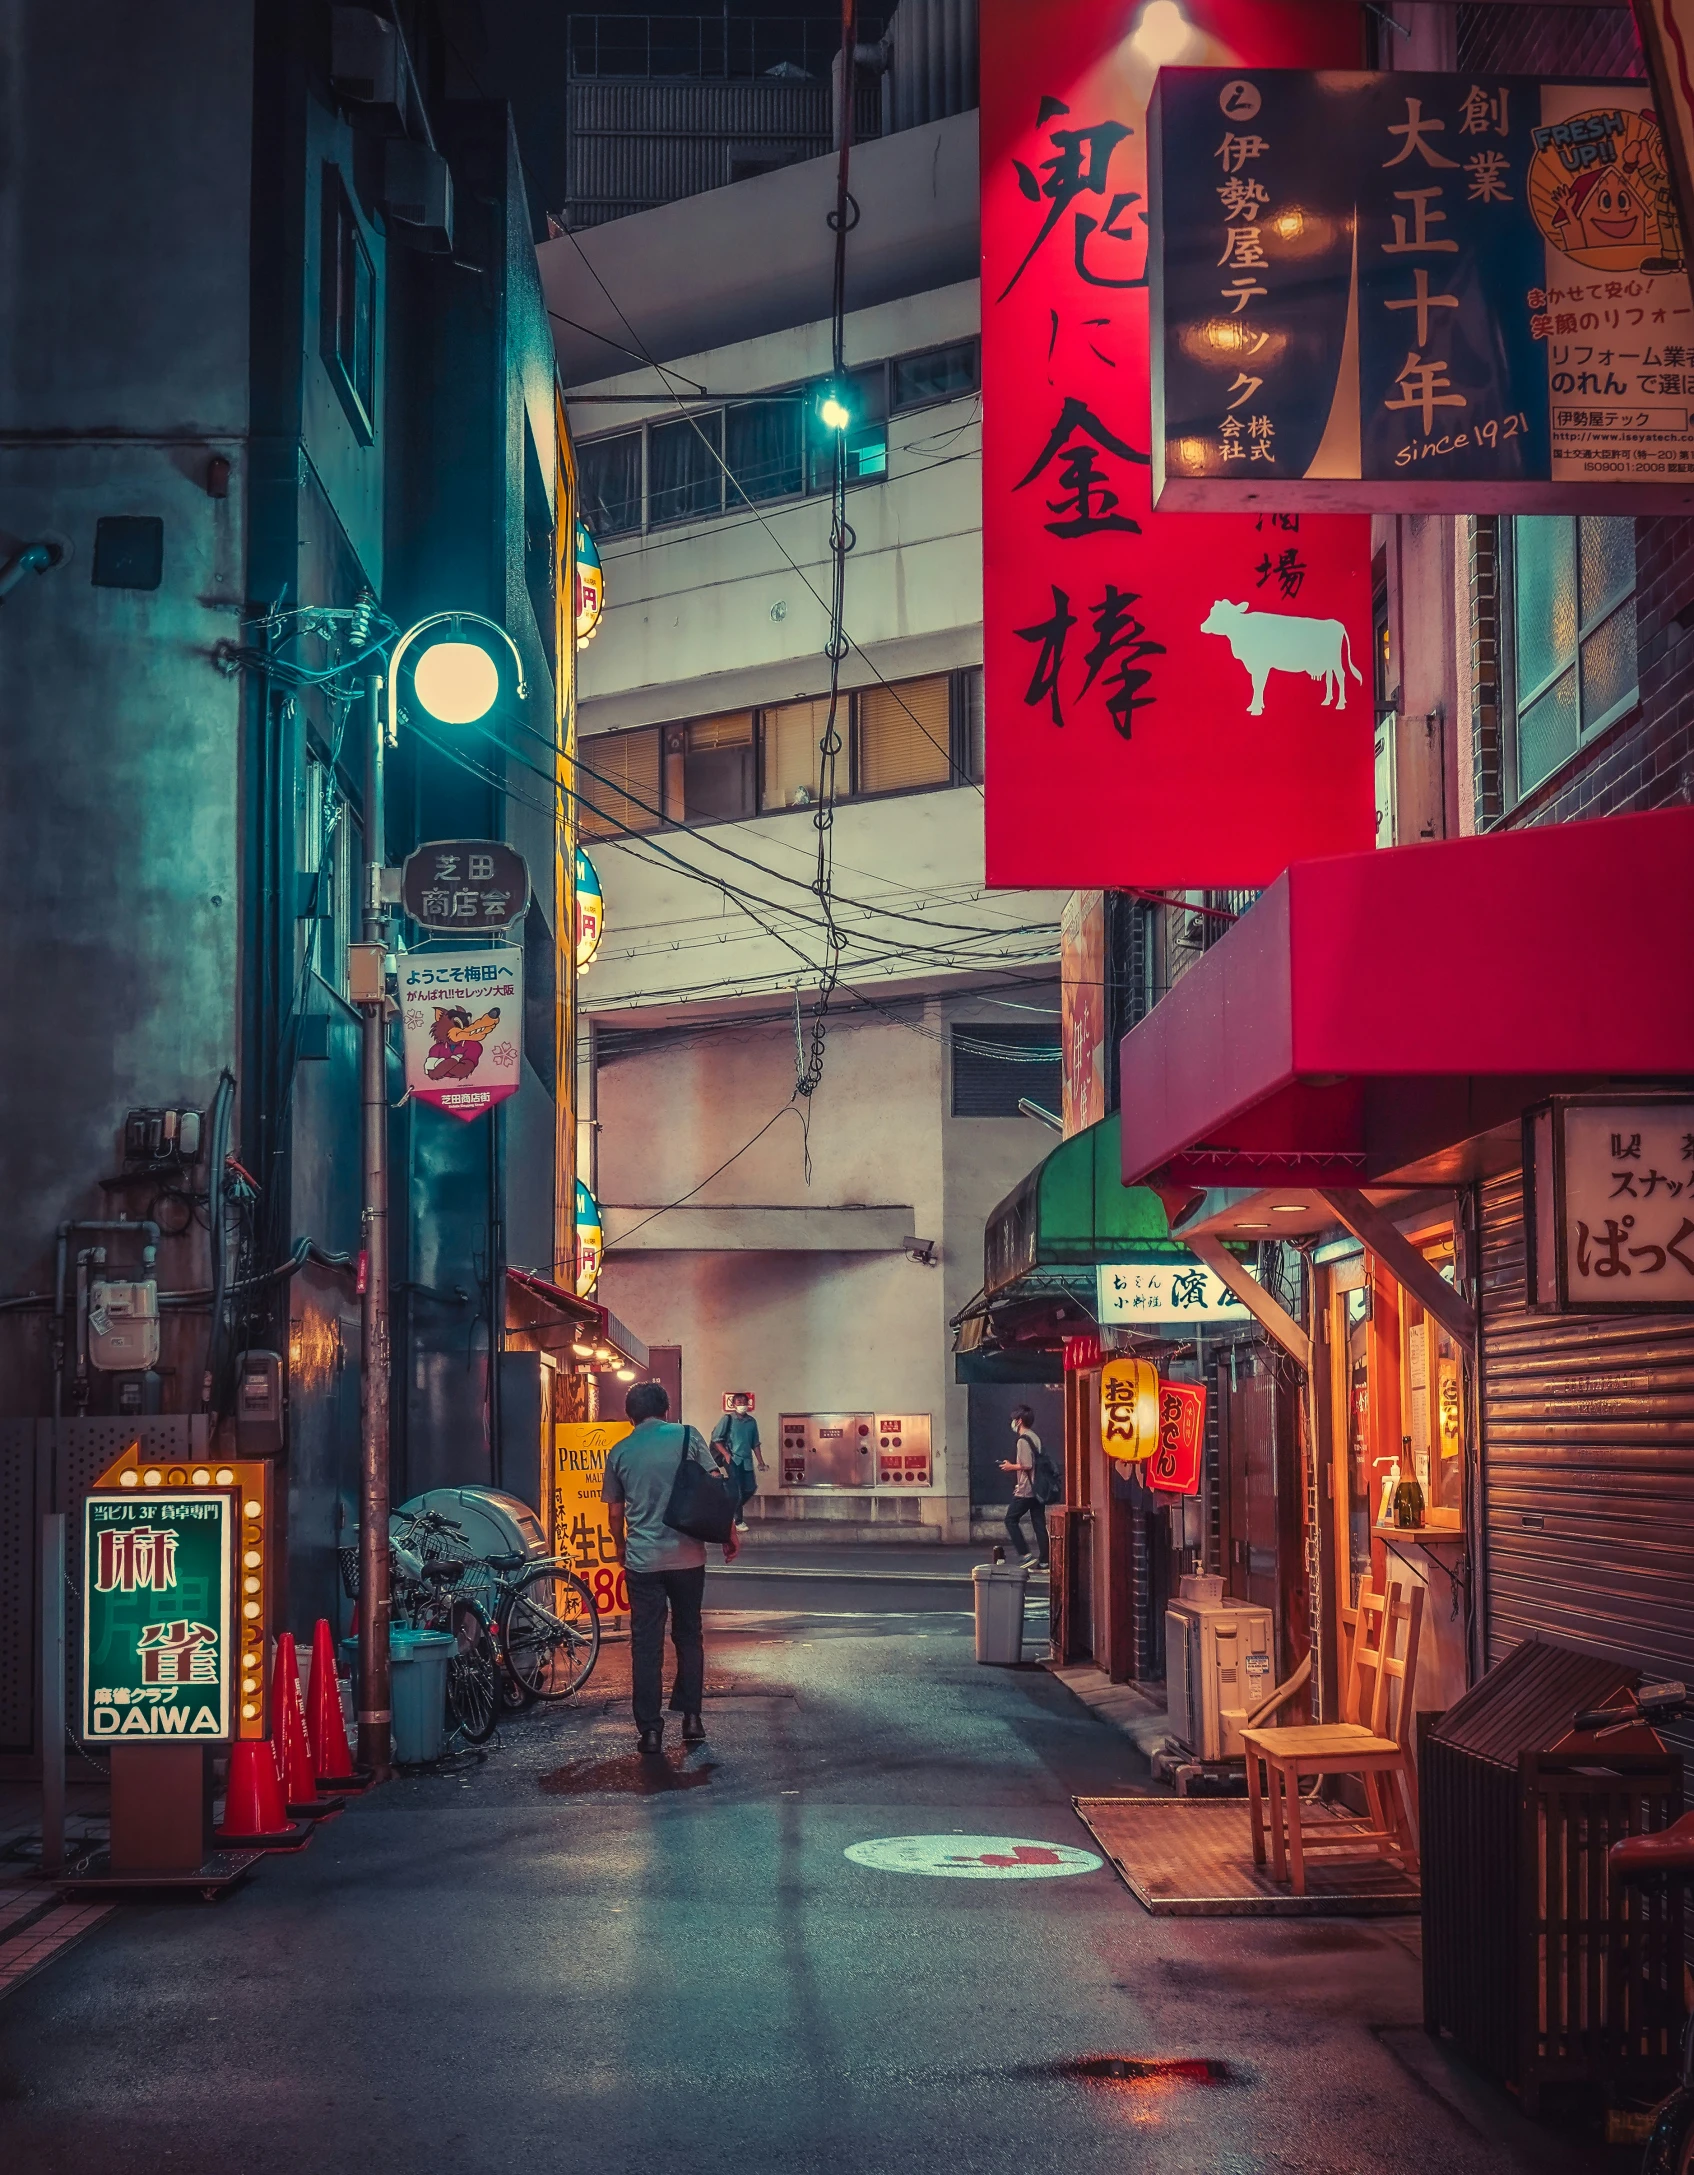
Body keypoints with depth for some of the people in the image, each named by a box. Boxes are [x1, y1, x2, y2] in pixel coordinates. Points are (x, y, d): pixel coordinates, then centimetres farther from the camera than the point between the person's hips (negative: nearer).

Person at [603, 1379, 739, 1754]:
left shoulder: (620, 1452, 3)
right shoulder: (687, 1437, -1)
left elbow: (615, 1512, 9)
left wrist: (620, 1547, 26)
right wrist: (729, 1534, 8)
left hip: (642, 1559, 0)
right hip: (686, 1555, 0)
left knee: (646, 1645, 4)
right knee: (689, 1637, 15)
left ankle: (651, 1730, 2)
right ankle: (691, 1717, 13)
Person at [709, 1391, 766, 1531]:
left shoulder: (751, 1421, 9)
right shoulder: (727, 1419, -4)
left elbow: (755, 1444, 13)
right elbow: (716, 1439, -5)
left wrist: (760, 1461, 9)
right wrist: (726, 1454, -14)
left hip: (747, 1460, 5)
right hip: (733, 1459, -5)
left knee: (751, 1489, 5)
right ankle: (738, 1521, 4)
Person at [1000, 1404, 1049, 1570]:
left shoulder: (1023, 1440, -14)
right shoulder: (1035, 1438, 14)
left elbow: (1027, 1465, -21)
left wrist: (1011, 1466, -5)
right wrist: (1014, 1466, 17)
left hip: (1025, 1490, -8)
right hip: (1038, 1488, 8)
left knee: (1011, 1519, 2)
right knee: (1039, 1524, 6)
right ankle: (1043, 1561, 3)